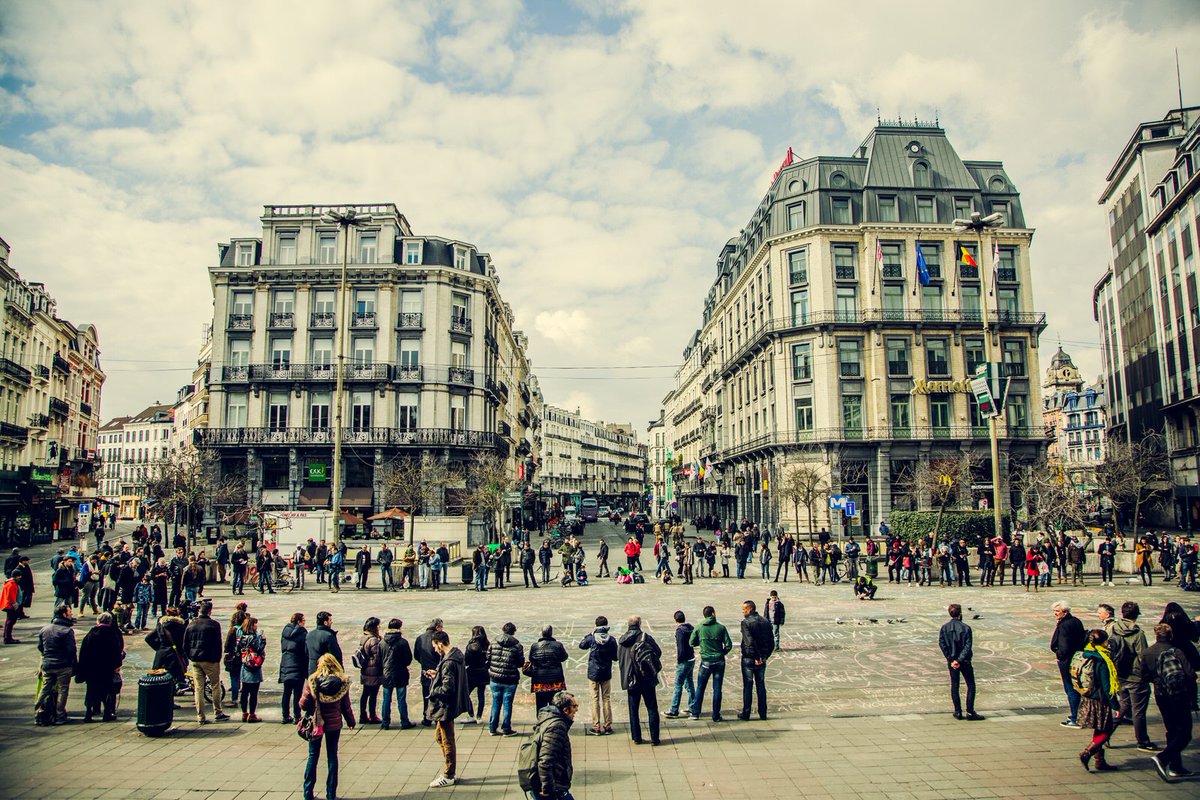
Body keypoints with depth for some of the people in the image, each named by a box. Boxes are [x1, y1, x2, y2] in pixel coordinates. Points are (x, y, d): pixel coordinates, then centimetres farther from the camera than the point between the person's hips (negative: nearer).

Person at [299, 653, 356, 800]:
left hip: (316, 723, -1)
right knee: (332, 756, 11)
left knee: (313, 756, 13)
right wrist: (350, 721, 13)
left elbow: (304, 704, -11)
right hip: (334, 724, 1)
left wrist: (311, 711, 12)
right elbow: (346, 706, -3)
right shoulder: (343, 682, -8)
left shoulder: (312, 681, -12)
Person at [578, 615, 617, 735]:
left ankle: (596, 727, 6)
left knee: (595, 699, 5)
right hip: (606, 674, 1)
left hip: (593, 673, -1)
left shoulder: (592, 638, -12)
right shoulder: (612, 640, -9)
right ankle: (607, 726, 14)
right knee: (607, 699, 10)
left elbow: (581, 645, 8)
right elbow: (615, 657, -2)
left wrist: (590, 633, 9)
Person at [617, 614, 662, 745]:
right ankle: (654, 738, 7)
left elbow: (618, 658, 11)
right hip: (647, 679, -3)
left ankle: (636, 737, 15)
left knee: (633, 710, 12)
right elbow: (658, 652, -10)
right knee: (652, 708, 7)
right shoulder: (645, 637, -12)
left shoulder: (621, 640, 2)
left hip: (630, 679, 3)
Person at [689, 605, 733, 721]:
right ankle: (716, 716, 11)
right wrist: (722, 653, 11)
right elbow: (729, 645, -7)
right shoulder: (720, 627, -7)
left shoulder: (699, 628, -5)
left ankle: (695, 713, 14)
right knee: (717, 689, 7)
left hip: (705, 661, 0)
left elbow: (692, 643, 1)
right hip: (719, 661, 0)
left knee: (700, 687, 12)